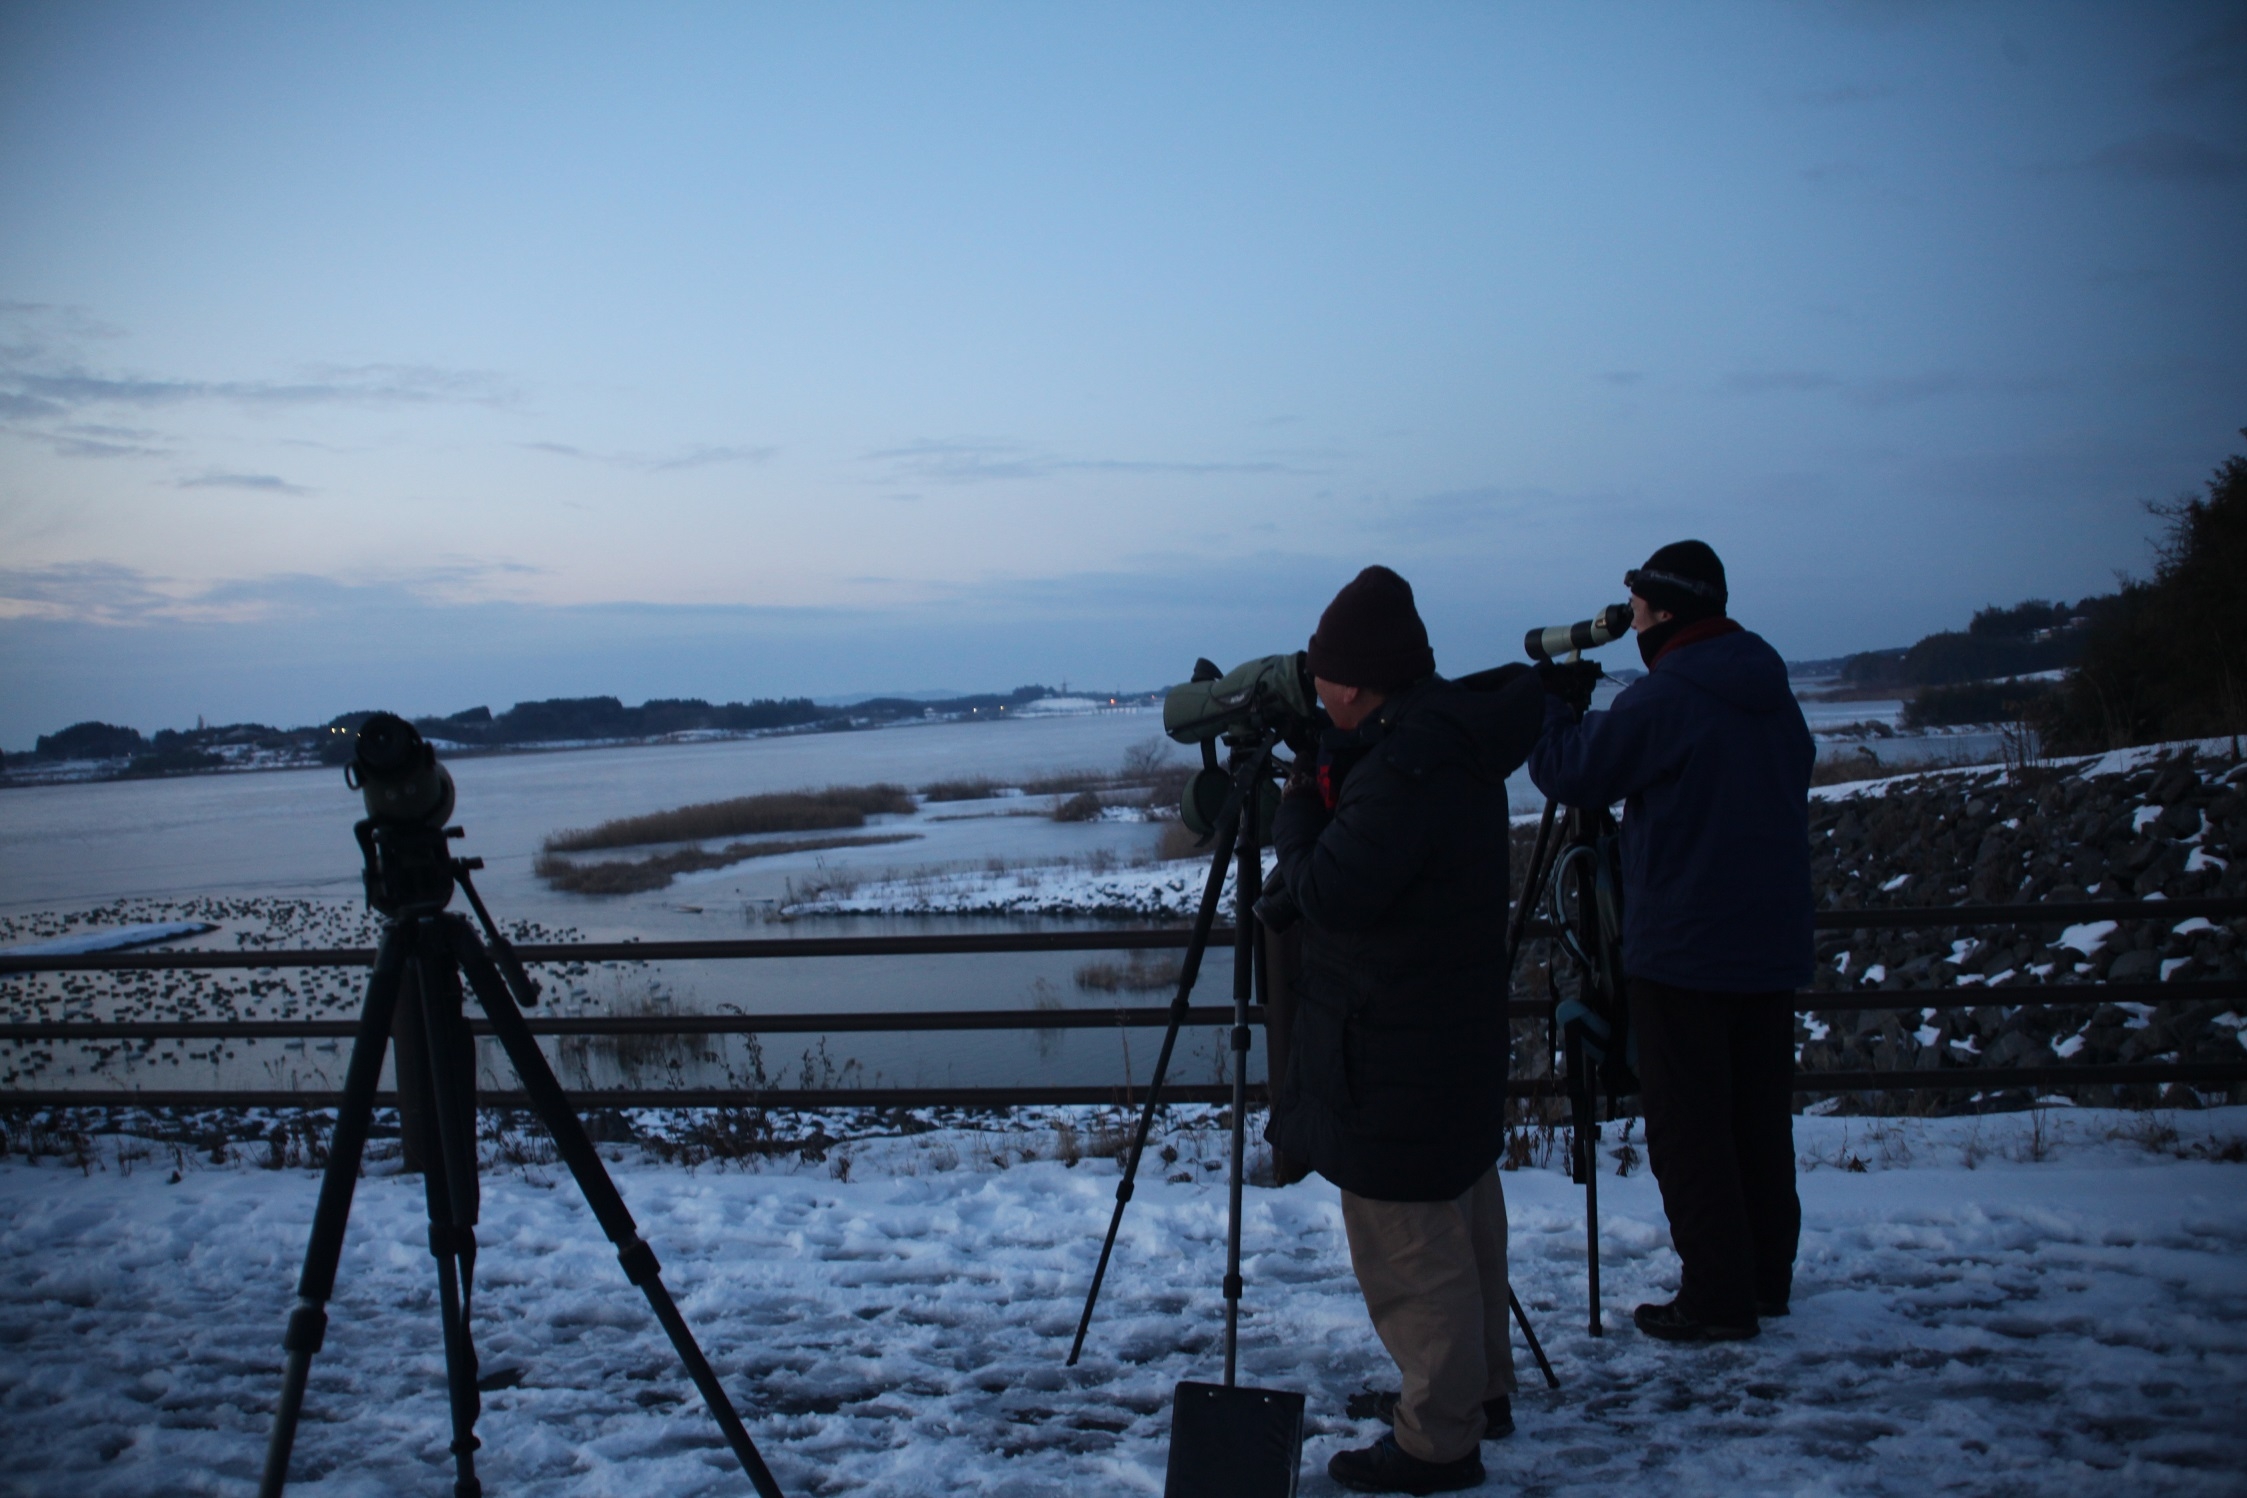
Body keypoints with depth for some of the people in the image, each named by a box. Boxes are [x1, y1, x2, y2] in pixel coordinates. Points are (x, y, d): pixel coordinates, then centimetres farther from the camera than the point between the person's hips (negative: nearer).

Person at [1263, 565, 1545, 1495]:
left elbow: (1330, 895, -26)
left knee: (1410, 1248, 1)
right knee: (1465, 1222, 21)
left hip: (1394, 1060, -10)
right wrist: (1323, 786, 9)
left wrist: (1297, 807, -9)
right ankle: (1483, 1392, 36)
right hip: (1461, 1040, 10)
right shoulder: (1462, 740, 2)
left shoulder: (1403, 767, -25)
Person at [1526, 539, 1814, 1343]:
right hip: (1773, 946, 8)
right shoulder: (1775, 696, 8)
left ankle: (1717, 1296, 3)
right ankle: (1766, 1278, 24)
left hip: (1682, 952, -8)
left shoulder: (1662, 699, -17)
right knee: (1761, 1119, 15)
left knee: (1689, 1128, 0)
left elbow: (1570, 771, -11)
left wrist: (1542, 702, 7)